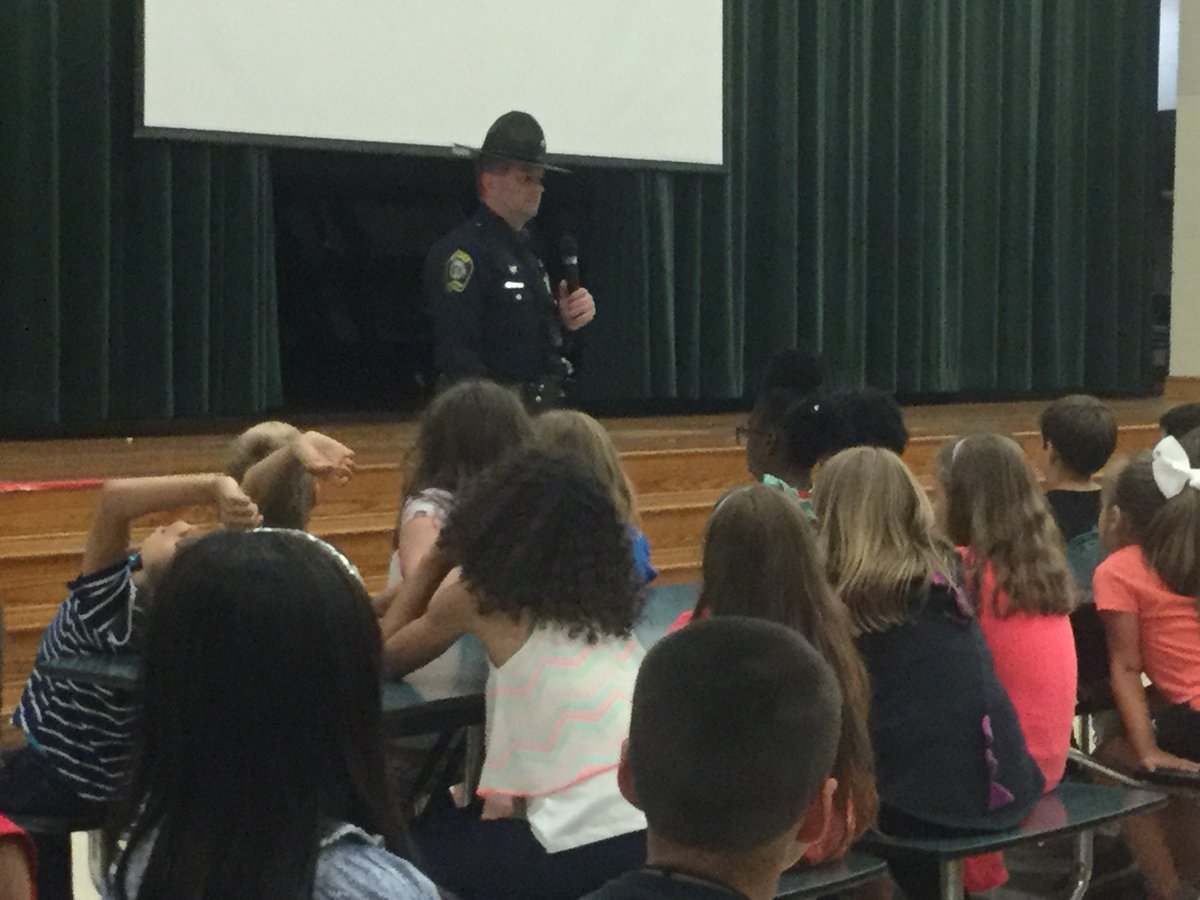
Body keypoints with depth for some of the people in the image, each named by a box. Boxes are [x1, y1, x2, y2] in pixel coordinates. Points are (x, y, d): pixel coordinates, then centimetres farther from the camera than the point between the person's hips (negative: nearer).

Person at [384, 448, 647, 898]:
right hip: (667, 828, 6)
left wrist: (438, 559, 20)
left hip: (593, 848, -6)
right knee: (476, 820, 32)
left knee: (424, 838, 22)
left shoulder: (477, 599, -1)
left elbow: (383, 659, 17)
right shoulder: (602, 594, 14)